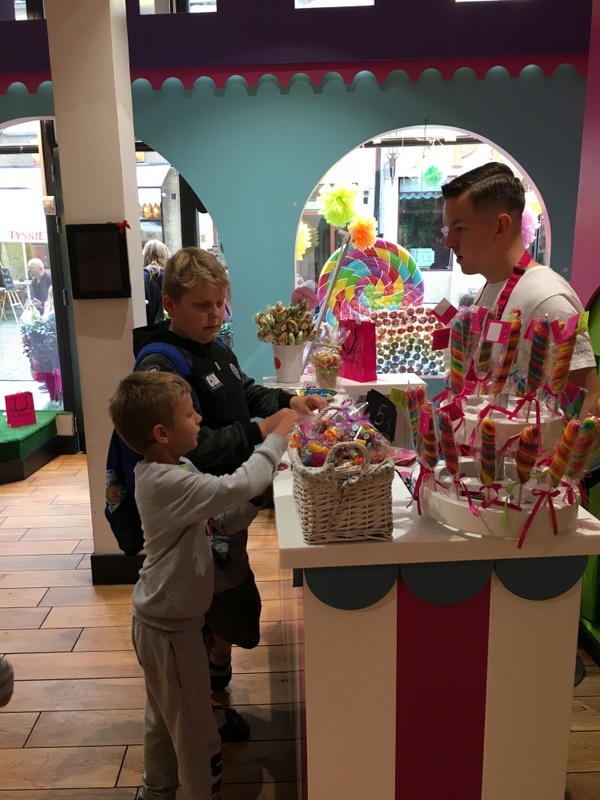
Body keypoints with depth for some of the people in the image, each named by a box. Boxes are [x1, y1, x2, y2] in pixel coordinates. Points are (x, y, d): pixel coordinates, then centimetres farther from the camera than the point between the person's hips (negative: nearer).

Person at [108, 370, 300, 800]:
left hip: (164, 619, 10)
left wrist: (261, 485, -12)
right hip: (170, 626, -10)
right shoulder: (168, 482, -30)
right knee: (197, 730, 10)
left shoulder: (176, 470, 1)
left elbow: (222, 520, 3)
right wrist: (278, 437, -27)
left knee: (164, 718, 29)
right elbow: (237, 485, -41)